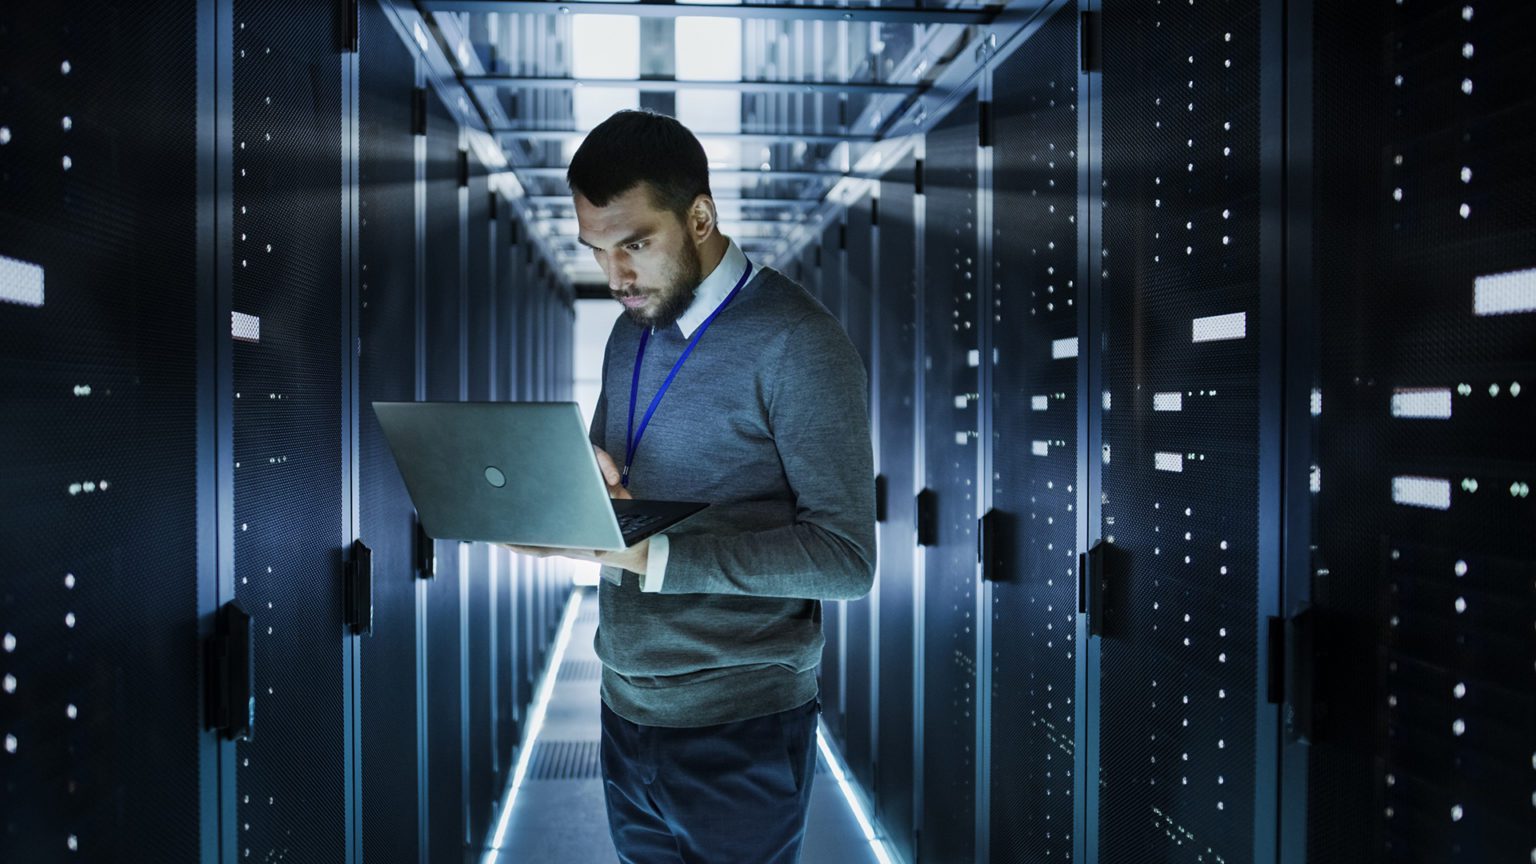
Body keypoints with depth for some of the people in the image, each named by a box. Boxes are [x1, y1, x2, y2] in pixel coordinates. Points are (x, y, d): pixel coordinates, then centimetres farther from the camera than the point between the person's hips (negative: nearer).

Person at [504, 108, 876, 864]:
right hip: (627, 709, 6)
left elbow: (846, 557, -19)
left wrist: (656, 554, -26)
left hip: (737, 730, -6)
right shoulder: (630, 330, 9)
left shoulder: (796, 342, -15)